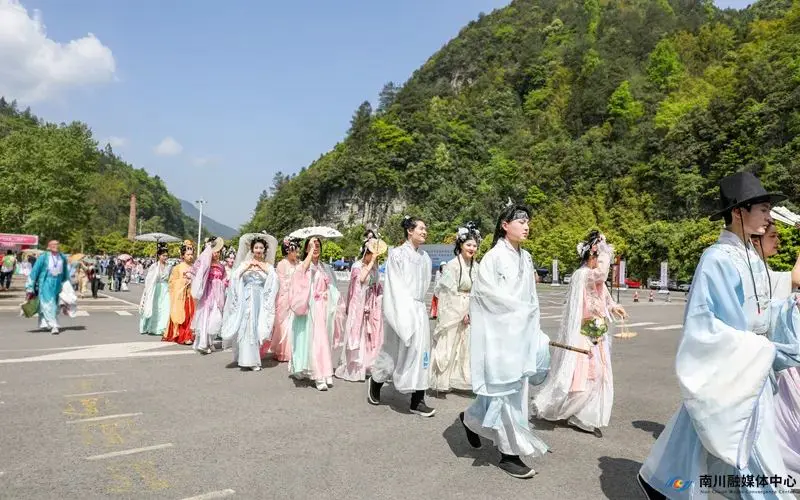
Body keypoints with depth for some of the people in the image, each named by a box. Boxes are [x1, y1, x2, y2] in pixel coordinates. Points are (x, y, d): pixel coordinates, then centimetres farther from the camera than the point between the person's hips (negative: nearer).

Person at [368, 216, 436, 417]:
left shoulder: (425, 257, 9)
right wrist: (404, 313, -14)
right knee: (395, 351, 3)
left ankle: (417, 400, 5)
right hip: (401, 310, -5)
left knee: (420, 351, 1)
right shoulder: (397, 254, -7)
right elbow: (394, 286, -10)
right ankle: (376, 380, 29)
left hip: (419, 309, 5)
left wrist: (417, 306, 8)